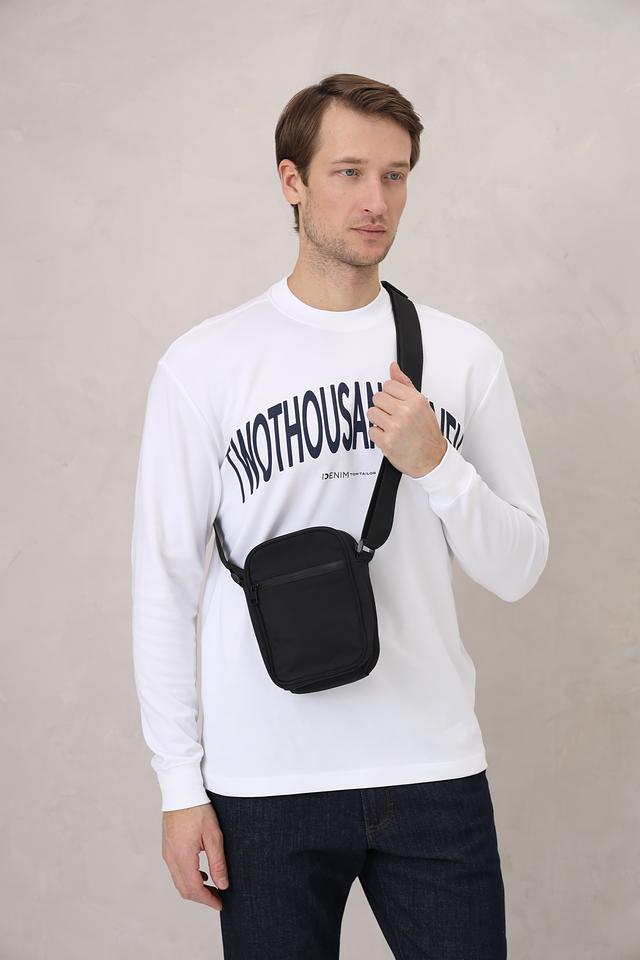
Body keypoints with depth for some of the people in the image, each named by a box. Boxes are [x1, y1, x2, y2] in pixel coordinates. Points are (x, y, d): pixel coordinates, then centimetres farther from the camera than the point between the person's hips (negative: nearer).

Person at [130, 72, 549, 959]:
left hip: (435, 769, 2)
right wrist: (179, 784, -3)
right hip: (265, 784, -1)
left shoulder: (463, 355, 4)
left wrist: (434, 462, -12)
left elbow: (519, 571, 5)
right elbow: (165, 581, -1)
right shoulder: (205, 362, -2)